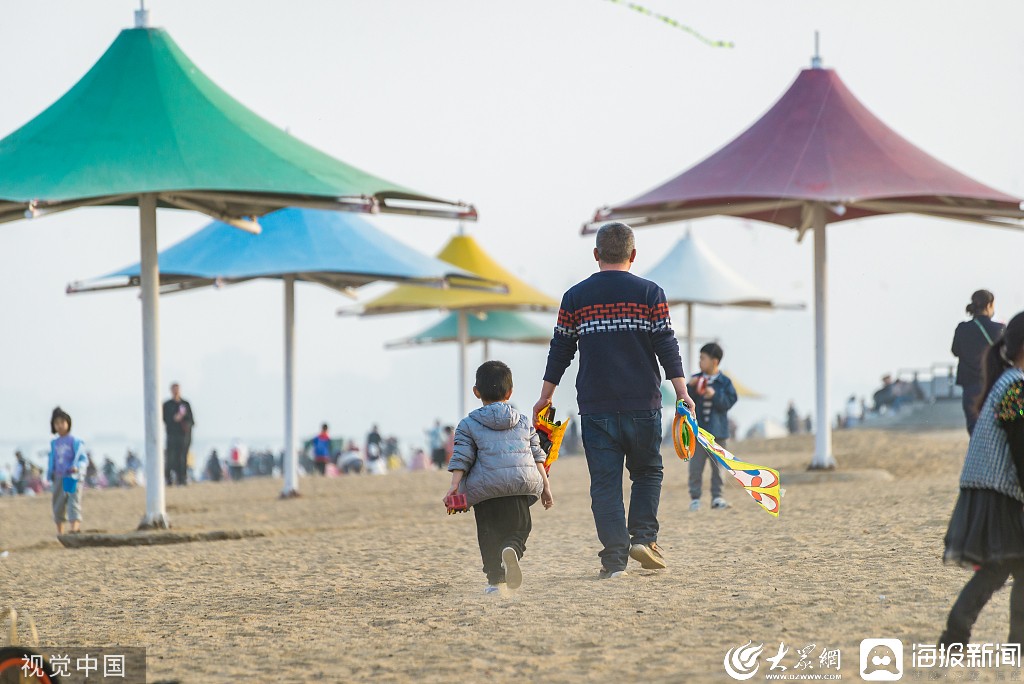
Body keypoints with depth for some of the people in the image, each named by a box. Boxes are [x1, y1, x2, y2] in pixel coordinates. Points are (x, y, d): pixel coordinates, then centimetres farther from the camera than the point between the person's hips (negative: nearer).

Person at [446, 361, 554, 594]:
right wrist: (545, 485, 16)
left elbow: (461, 458, -1)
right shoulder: (524, 422, 16)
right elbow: (537, 456, 14)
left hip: (484, 487, -1)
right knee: (519, 529, 9)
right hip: (521, 483, 1)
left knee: (489, 535, 9)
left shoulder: (468, 425, 8)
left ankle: (495, 580, 4)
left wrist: (455, 485, -4)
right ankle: (512, 550, -23)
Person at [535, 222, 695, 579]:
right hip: (642, 405, 0)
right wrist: (682, 392, -1)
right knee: (647, 472, 17)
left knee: (605, 483, 2)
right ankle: (643, 536, 1)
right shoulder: (649, 293, 0)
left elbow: (560, 350, 7)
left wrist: (545, 397, 15)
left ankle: (614, 558, -4)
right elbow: (667, 346, -3)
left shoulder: (575, 296, 3)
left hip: (595, 408, 0)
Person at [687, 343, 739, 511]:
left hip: (718, 431, -1)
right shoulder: (695, 379, 5)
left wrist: (715, 395, -21)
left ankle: (717, 497, 11)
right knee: (696, 466, 0)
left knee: (718, 466, 5)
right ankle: (695, 497, 6)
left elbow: (728, 402, -8)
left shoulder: (724, 382, -1)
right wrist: (690, 388, -16)